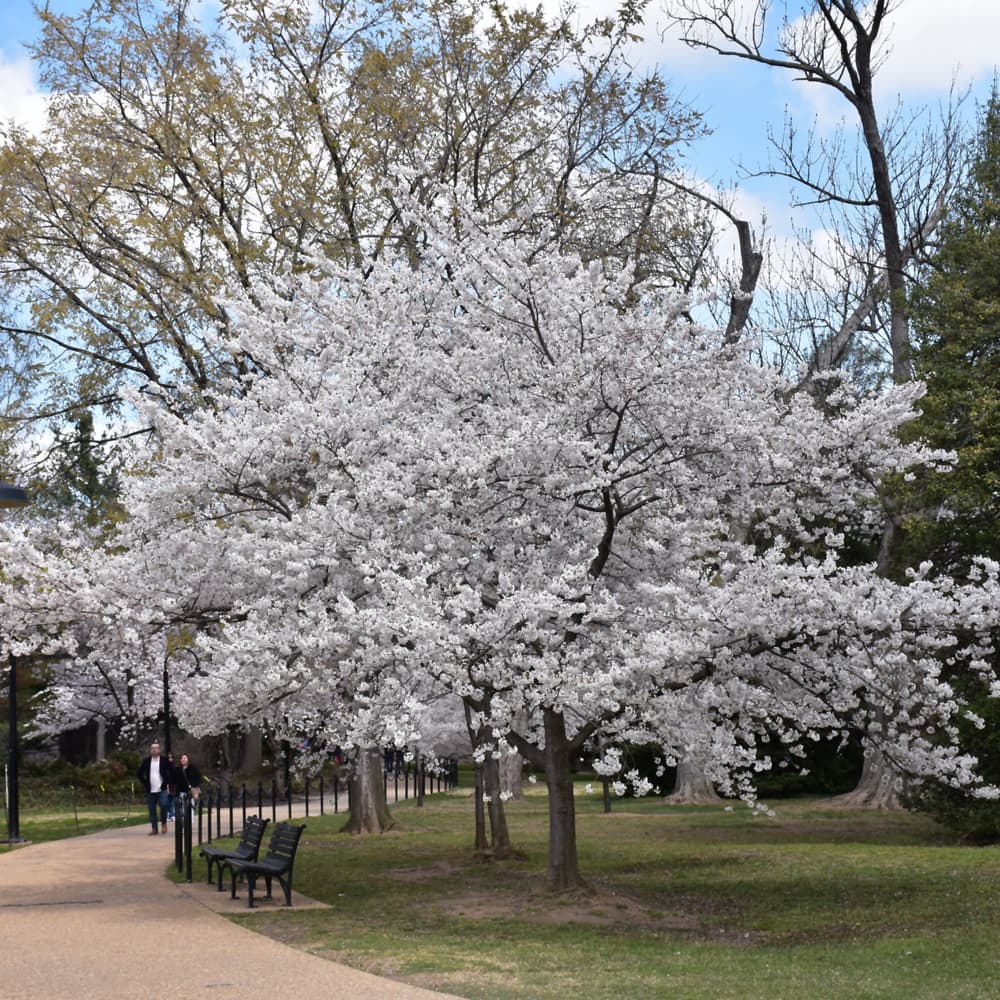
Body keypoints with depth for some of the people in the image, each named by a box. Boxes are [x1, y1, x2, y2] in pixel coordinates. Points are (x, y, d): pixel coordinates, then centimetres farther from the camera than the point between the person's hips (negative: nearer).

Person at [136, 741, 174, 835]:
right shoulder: (146, 761, 5)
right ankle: (155, 829, 12)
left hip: (162, 789, -3)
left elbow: (172, 772, 3)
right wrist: (145, 783, 7)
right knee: (152, 810, 4)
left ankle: (163, 823, 0)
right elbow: (139, 774, 14)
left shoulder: (164, 760, -1)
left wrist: (168, 783, -2)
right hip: (150, 791, 3)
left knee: (163, 805, -22)